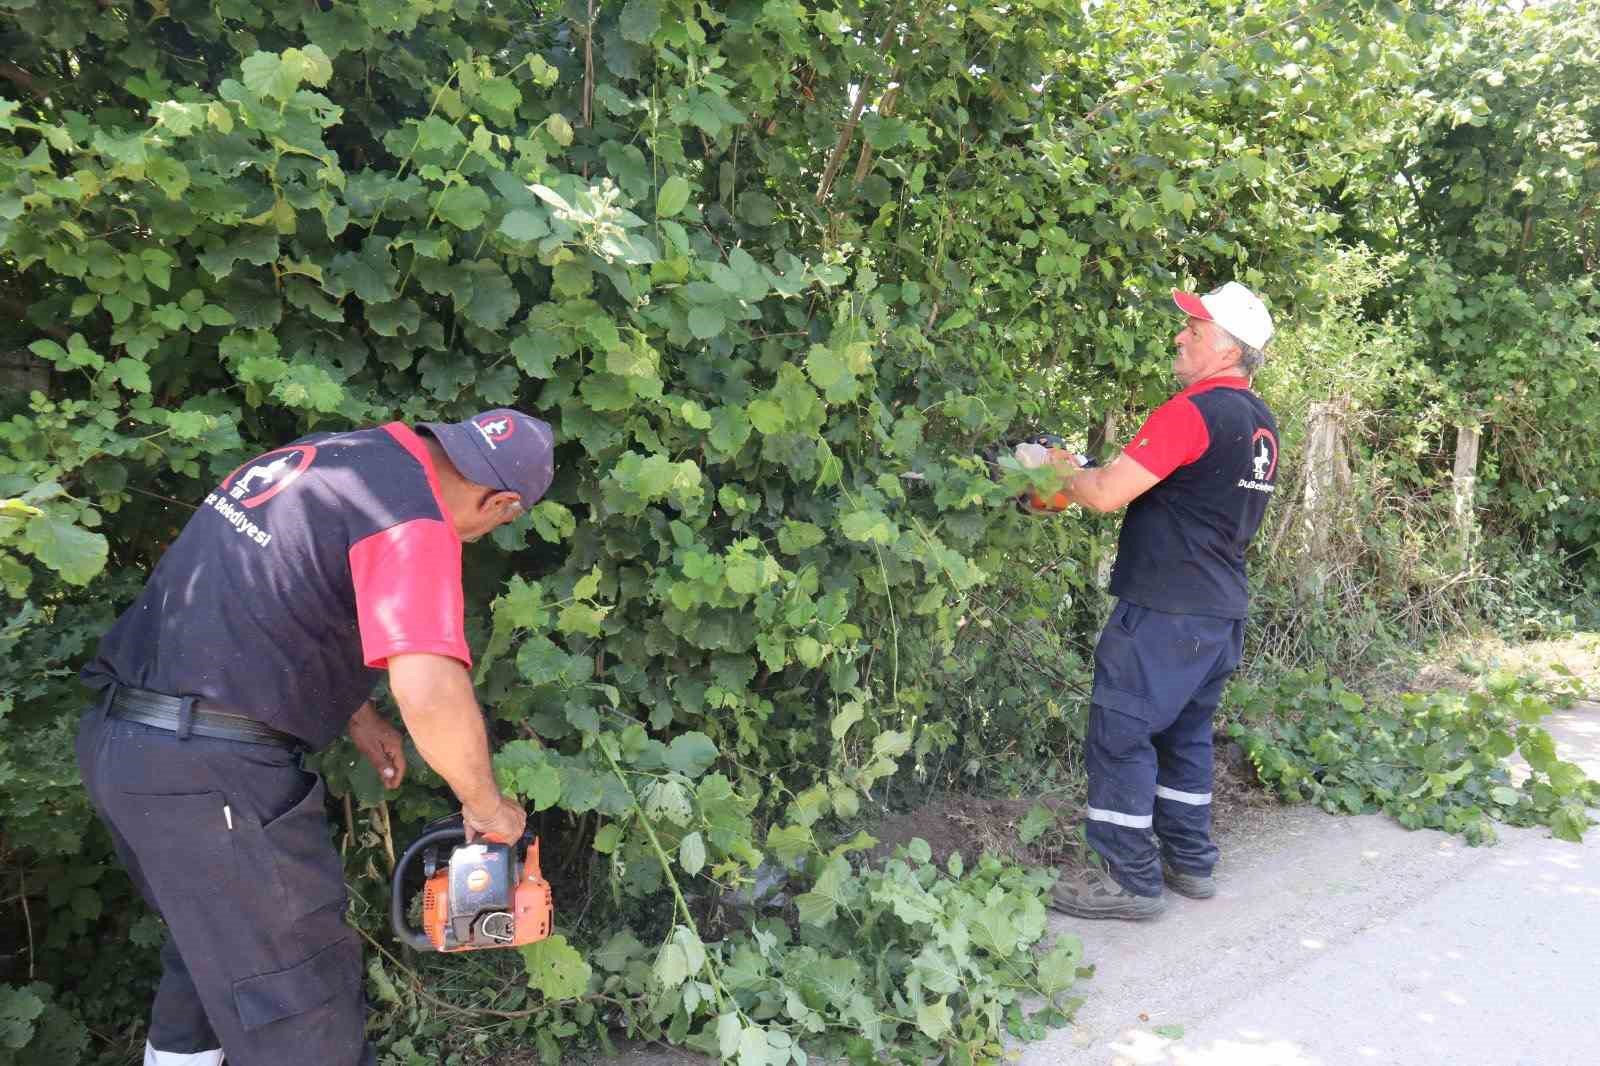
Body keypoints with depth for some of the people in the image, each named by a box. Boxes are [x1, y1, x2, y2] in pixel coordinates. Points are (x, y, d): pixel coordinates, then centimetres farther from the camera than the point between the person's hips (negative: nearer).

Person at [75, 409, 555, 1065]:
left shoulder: (328, 453, 11)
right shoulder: (412, 519, -16)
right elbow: (432, 694, -30)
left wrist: (355, 716, 22)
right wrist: (486, 806, -12)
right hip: (209, 775, -9)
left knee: (215, 936, 30)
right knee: (301, 1010, 5)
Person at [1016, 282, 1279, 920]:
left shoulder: (1194, 411, -17)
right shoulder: (1261, 425, 13)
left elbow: (1107, 492, -21)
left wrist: (1049, 466, -3)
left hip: (1165, 610, -9)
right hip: (1223, 610, 9)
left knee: (1120, 734, -1)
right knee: (1186, 731, 20)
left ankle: (1130, 880, 6)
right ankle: (1191, 861, 29)